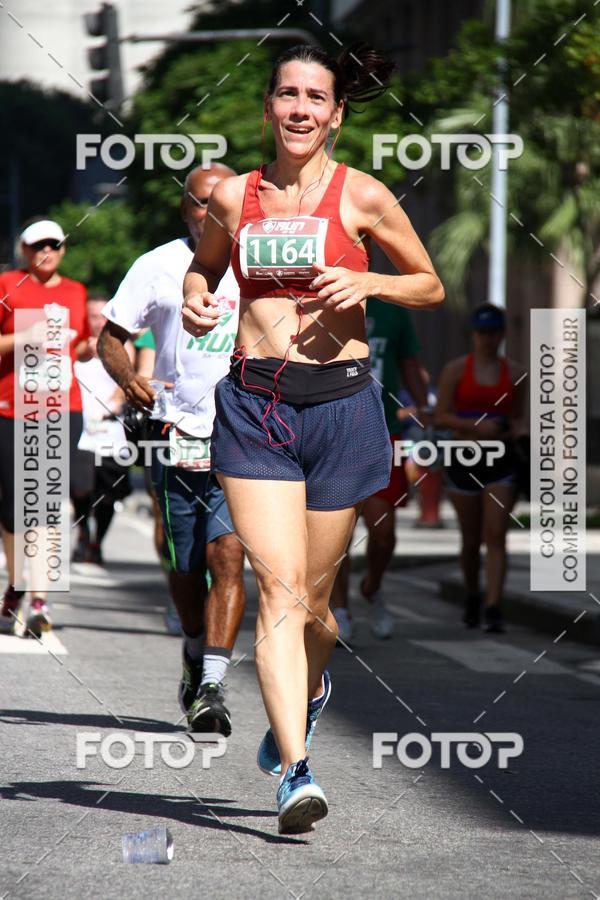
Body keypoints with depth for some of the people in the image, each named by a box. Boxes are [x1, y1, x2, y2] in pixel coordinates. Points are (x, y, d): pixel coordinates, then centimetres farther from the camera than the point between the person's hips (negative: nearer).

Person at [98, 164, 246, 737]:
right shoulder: (158, 267, 4)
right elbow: (111, 338, 7)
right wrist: (129, 379, -13)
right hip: (177, 436, 1)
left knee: (227, 555, -17)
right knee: (185, 569, 9)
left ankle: (212, 687, -21)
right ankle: (196, 659, 37)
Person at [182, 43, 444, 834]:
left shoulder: (361, 196, -1)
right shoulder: (233, 196, 7)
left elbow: (432, 288, 8)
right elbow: (204, 265, 25)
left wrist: (366, 281, -10)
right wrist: (195, 299, 3)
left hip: (339, 403, -1)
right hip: (253, 403, 1)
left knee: (312, 599, 8)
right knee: (279, 585, -13)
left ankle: (310, 688, 43)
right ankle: (295, 770, -17)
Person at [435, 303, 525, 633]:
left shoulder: (514, 373, 6)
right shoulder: (455, 370, 0)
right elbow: (441, 416, -5)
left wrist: (512, 431, -6)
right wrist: (476, 425, -19)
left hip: (500, 461, 0)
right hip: (464, 458, 0)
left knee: (496, 536, -12)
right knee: (471, 540, 10)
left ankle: (493, 611, -18)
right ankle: (472, 597, 34)